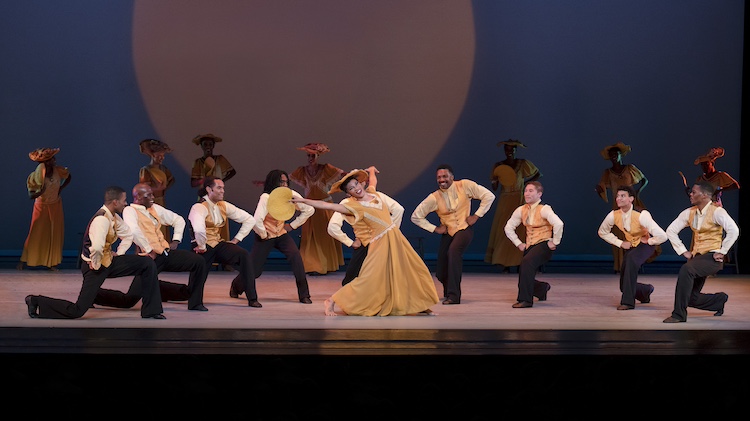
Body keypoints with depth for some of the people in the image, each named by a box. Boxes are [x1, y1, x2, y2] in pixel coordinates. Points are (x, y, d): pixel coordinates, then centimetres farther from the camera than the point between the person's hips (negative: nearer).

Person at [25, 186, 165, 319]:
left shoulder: (114, 217, 4)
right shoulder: (102, 219, -26)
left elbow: (128, 235, 20)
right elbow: (97, 247, -38)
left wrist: (118, 254, 12)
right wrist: (95, 265, -22)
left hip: (108, 260, 9)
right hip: (96, 266, -9)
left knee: (148, 264, 2)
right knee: (77, 311, -12)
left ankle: (151, 311, 8)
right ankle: (36, 302, 5)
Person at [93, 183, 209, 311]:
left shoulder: (155, 208, 18)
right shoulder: (130, 211, -3)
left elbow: (178, 220, 29)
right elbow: (134, 231, -23)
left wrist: (176, 240, 16)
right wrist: (149, 250, -18)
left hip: (167, 252, 7)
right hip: (152, 257, -7)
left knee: (199, 262, -8)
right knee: (131, 298, -14)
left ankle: (195, 302, 5)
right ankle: (94, 294, 9)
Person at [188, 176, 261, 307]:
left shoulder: (224, 206, 6)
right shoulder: (199, 207, -15)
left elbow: (249, 219, 9)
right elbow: (199, 229, -36)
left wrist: (236, 239, 3)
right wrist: (202, 247, -23)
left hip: (219, 244, 5)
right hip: (204, 248, -5)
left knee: (244, 255, -23)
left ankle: (252, 298, -17)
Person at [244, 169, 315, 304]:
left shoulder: (291, 195, -12)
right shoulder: (266, 197, -25)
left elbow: (309, 210, 0)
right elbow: (256, 221, -35)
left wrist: (293, 225, -1)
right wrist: (263, 235, -19)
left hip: (282, 234, 3)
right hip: (266, 236, -3)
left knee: (295, 257, -22)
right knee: (254, 269, 0)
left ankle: (304, 295, -14)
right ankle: (237, 287, 35)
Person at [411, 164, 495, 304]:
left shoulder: (464, 186, -10)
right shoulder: (434, 198, -7)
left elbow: (489, 196, -6)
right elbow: (416, 216, 0)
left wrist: (476, 215, -8)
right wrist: (434, 228, -5)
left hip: (464, 228, -3)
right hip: (448, 232, 3)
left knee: (453, 251, -35)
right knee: (441, 273, 0)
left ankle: (454, 295, -32)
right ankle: (448, 292, 40)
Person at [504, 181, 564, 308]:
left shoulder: (544, 209, -15)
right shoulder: (521, 210, 5)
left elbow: (558, 224, -29)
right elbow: (508, 227, 16)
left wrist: (555, 242, -22)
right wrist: (518, 243, 9)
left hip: (544, 244, -7)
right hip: (530, 245, 7)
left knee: (526, 262, -34)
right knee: (523, 276, 5)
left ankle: (526, 300, -28)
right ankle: (542, 288, 42)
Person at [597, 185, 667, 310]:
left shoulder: (641, 215, -31)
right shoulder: (613, 215, -17)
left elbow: (662, 236, -34)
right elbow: (602, 232, 4)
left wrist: (648, 241, -18)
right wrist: (620, 243, -4)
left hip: (646, 244, -5)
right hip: (630, 245, 5)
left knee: (631, 258, -39)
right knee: (624, 285, -1)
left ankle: (628, 301, -32)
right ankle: (646, 291, 38)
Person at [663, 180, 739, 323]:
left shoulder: (716, 212, -12)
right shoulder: (689, 213, 6)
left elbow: (734, 231, -23)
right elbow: (671, 230, 13)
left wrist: (721, 252, -18)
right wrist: (683, 251, 6)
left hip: (712, 257, -7)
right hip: (696, 256, 7)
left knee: (686, 270, -34)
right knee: (692, 298, 4)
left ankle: (679, 314, -29)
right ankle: (720, 299, 35)